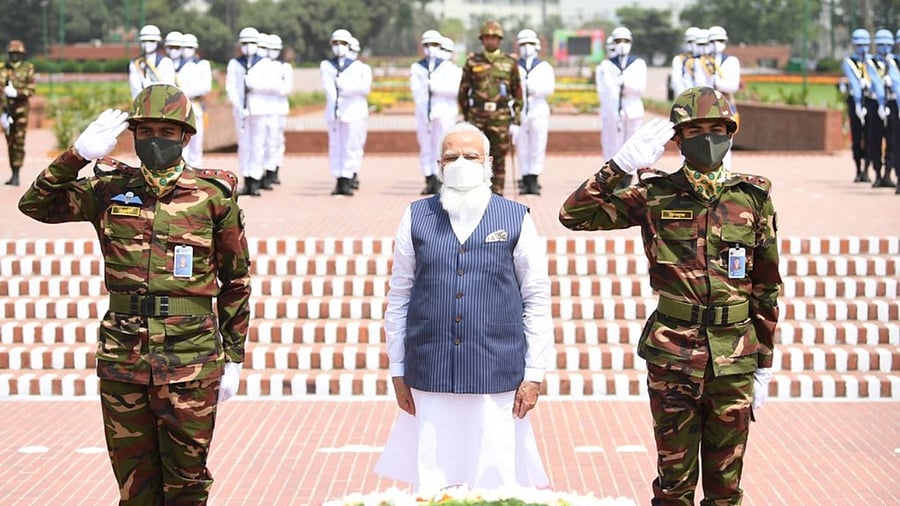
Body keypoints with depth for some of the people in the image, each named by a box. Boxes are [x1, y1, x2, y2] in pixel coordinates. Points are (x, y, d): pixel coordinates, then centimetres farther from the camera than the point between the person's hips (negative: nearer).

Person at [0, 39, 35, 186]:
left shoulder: (28, 69, 3)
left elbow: (31, 90, -2)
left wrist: (16, 92, -18)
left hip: (21, 109, -2)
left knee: (19, 142, -7)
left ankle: (17, 175, -8)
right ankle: (13, 174, 13)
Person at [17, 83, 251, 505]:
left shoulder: (214, 196, 1)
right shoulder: (111, 190, 6)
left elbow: (236, 281, 6)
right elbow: (36, 204, 0)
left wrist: (233, 358, 5)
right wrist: (79, 154, -11)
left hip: (190, 362, -2)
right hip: (123, 358, 2)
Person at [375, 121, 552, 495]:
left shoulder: (516, 220, 4)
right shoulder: (417, 218, 7)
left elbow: (537, 300, 5)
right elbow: (398, 296, 10)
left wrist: (534, 375, 1)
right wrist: (397, 371, 7)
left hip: (497, 380, -1)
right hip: (430, 378, 1)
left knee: (497, 483, 1)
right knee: (431, 485, 3)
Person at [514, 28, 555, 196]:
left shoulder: (544, 67, 11)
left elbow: (549, 88, -3)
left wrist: (532, 88, -17)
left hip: (539, 112, 0)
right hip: (519, 112, 0)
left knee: (537, 147, -5)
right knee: (522, 148, -1)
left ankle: (534, 180, -5)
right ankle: (526, 181, 3)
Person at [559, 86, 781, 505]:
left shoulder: (753, 198, 4)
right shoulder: (655, 195, 0)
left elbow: (766, 286, 8)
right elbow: (574, 215, -6)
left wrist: (764, 365, 8)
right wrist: (623, 163, -13)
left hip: (734, 357, 1)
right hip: (672, 355, -1)